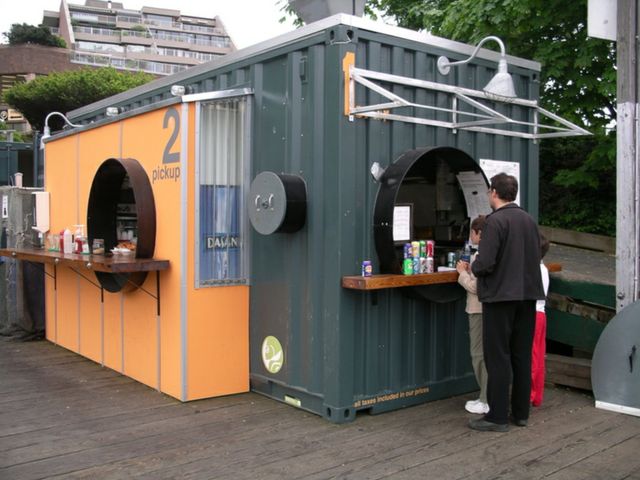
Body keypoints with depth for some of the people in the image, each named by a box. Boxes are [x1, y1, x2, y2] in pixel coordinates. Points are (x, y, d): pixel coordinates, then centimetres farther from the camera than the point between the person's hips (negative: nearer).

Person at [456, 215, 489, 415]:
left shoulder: (480, 256, -19)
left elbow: (475, 287, -21)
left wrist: (462, 272, -7)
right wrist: (469, 270, 8)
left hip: (480, 310, -9)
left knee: (479, 354, -1)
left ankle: (486, 401, 5)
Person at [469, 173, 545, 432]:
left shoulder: (495, 220, -14)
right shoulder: (529, 220, 9)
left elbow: (485, 262, -20)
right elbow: (536, 257, 14)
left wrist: (473, 267, 0)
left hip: (500, 296, -7)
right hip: (528, 295, 7)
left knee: (498, 358, 0)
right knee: (522, 356, 14)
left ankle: (498, 417, 6)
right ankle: (521, 413, 23)